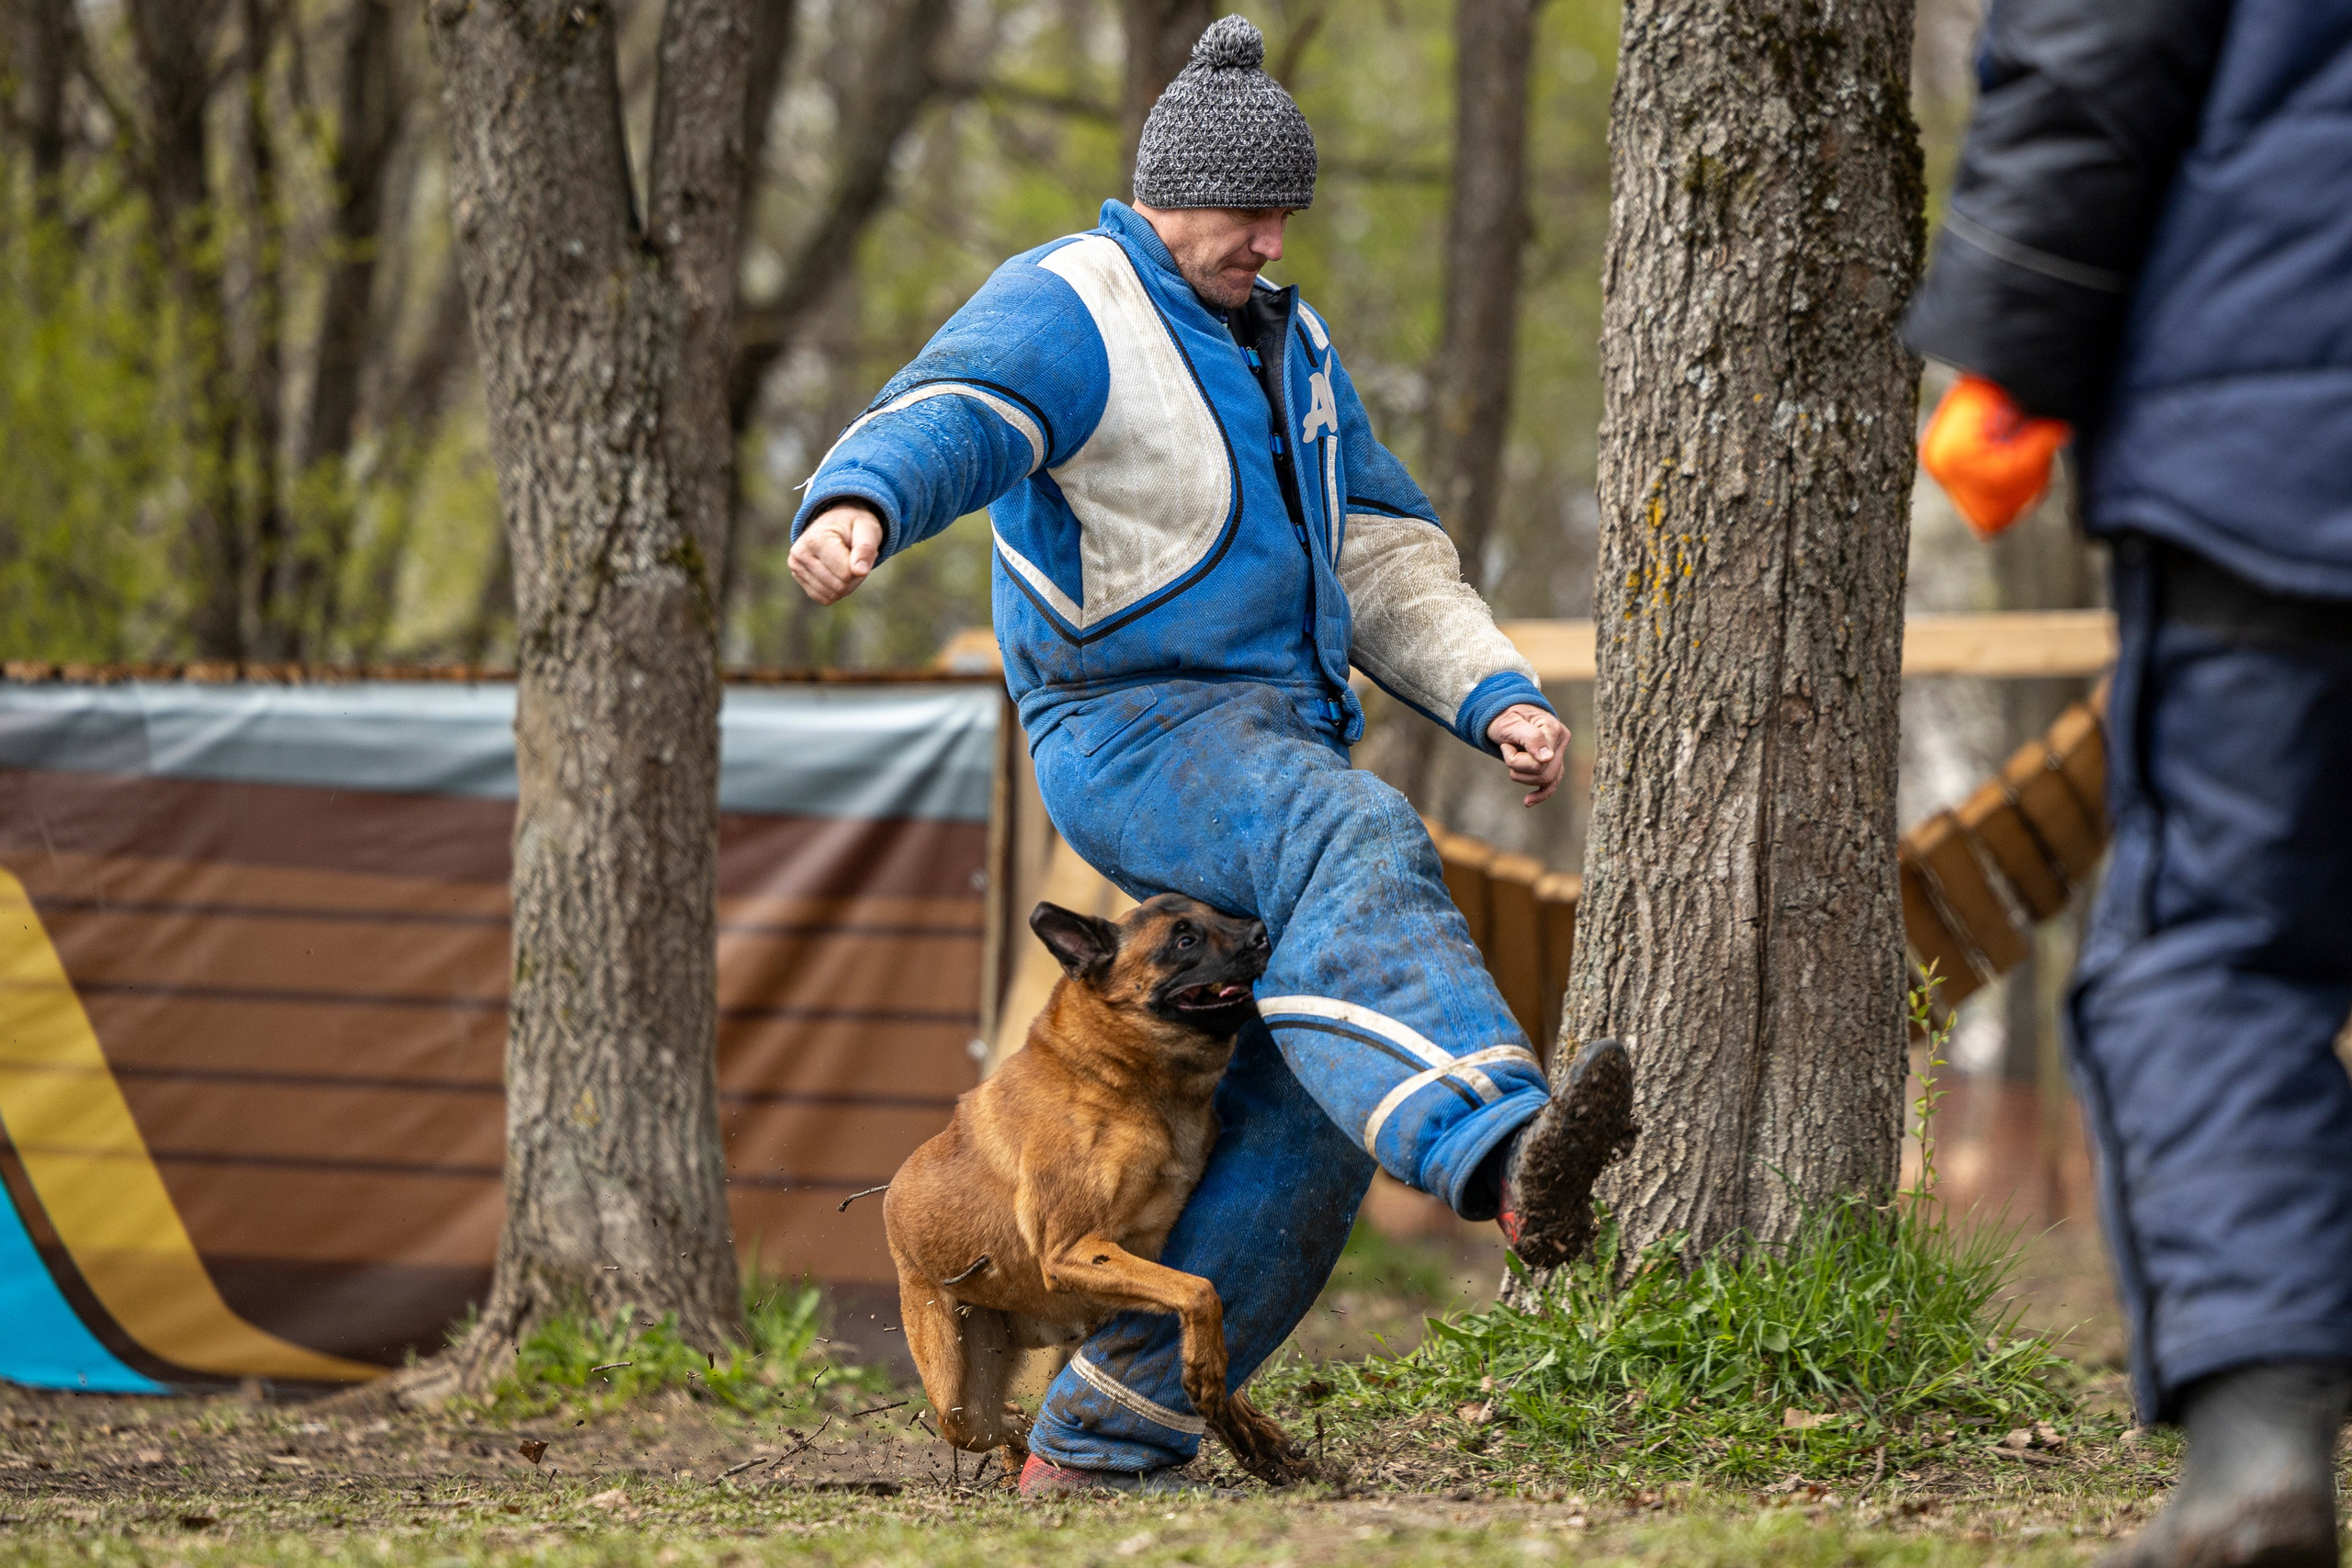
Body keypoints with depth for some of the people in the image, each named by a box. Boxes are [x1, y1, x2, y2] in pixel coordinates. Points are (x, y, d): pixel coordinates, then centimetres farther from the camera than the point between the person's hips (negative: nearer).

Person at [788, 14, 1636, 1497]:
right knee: (1358, 853, -38)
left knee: (1306, 1117, -1)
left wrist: (1499, 696, 2)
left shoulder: (1285, 344, 19)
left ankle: (1101, 1438, 6)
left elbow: (1385, 561, 19)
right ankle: (1511, 1161, -62)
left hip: (1276, 746, 9)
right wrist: (856, 509, -52)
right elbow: (944, 423, -28)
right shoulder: (1067, 313, -7)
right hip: (1137, 736, -9)